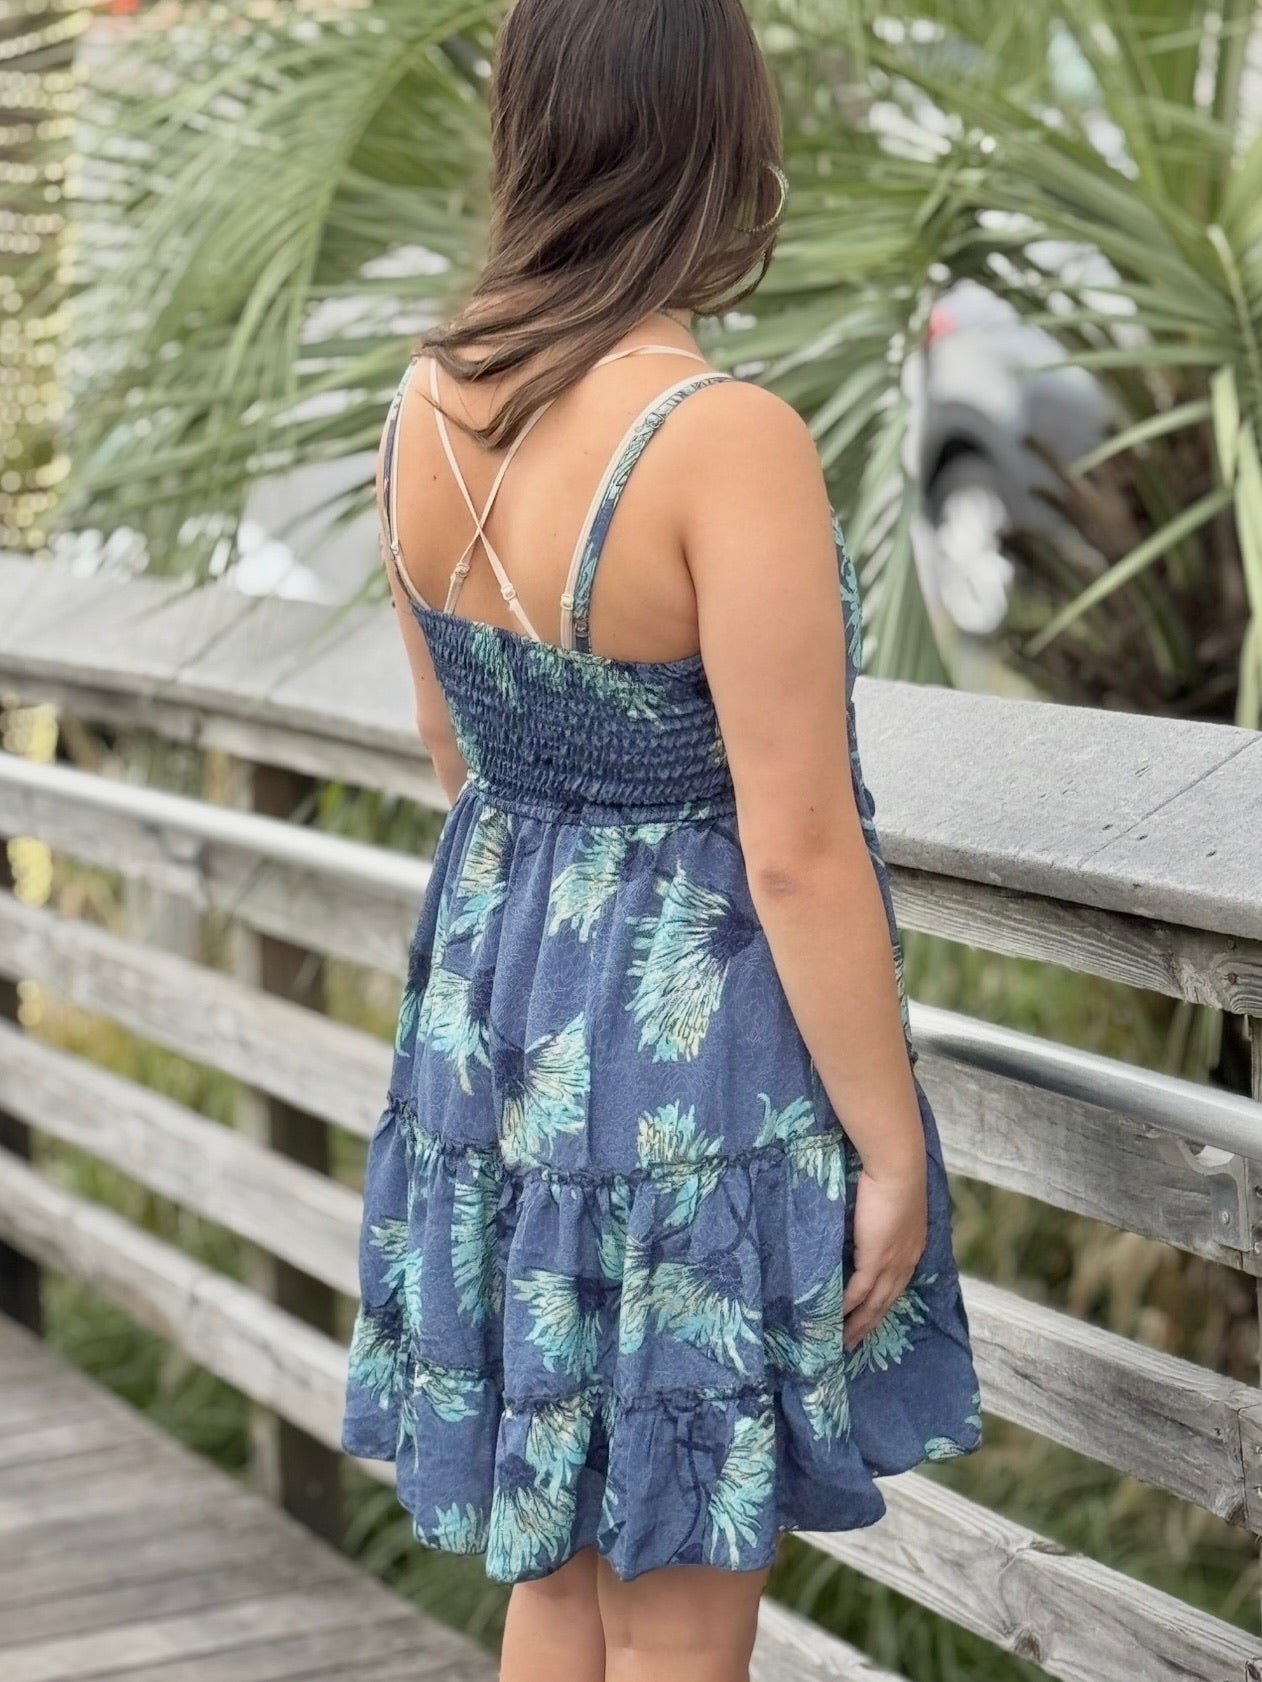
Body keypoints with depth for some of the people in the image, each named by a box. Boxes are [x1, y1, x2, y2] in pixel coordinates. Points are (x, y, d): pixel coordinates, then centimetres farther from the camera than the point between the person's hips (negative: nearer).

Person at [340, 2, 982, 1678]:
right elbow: (800, 853, -21)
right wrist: (892, 1147, -10)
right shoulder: (730, 440, -25)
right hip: (700, 1048, -7)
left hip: (501, 1006, 7)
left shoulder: (432, 397, -3)